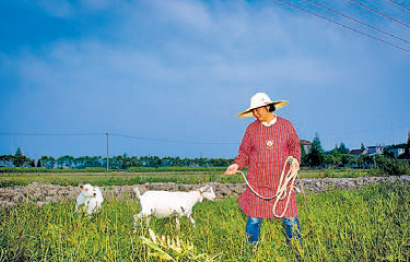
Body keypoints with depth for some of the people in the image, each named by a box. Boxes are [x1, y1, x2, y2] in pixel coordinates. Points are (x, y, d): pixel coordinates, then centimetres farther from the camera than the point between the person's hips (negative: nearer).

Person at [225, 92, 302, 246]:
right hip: (257, 183, 0)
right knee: (254, 218, 2)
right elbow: (244, 154, 9)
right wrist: (236, 165, -9)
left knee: (289, 217, 0)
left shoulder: (286, 125, 5)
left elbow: (295, 146, 14)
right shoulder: (252, 128, 5)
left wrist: (295, 159, -5)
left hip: (282, 181, 0)